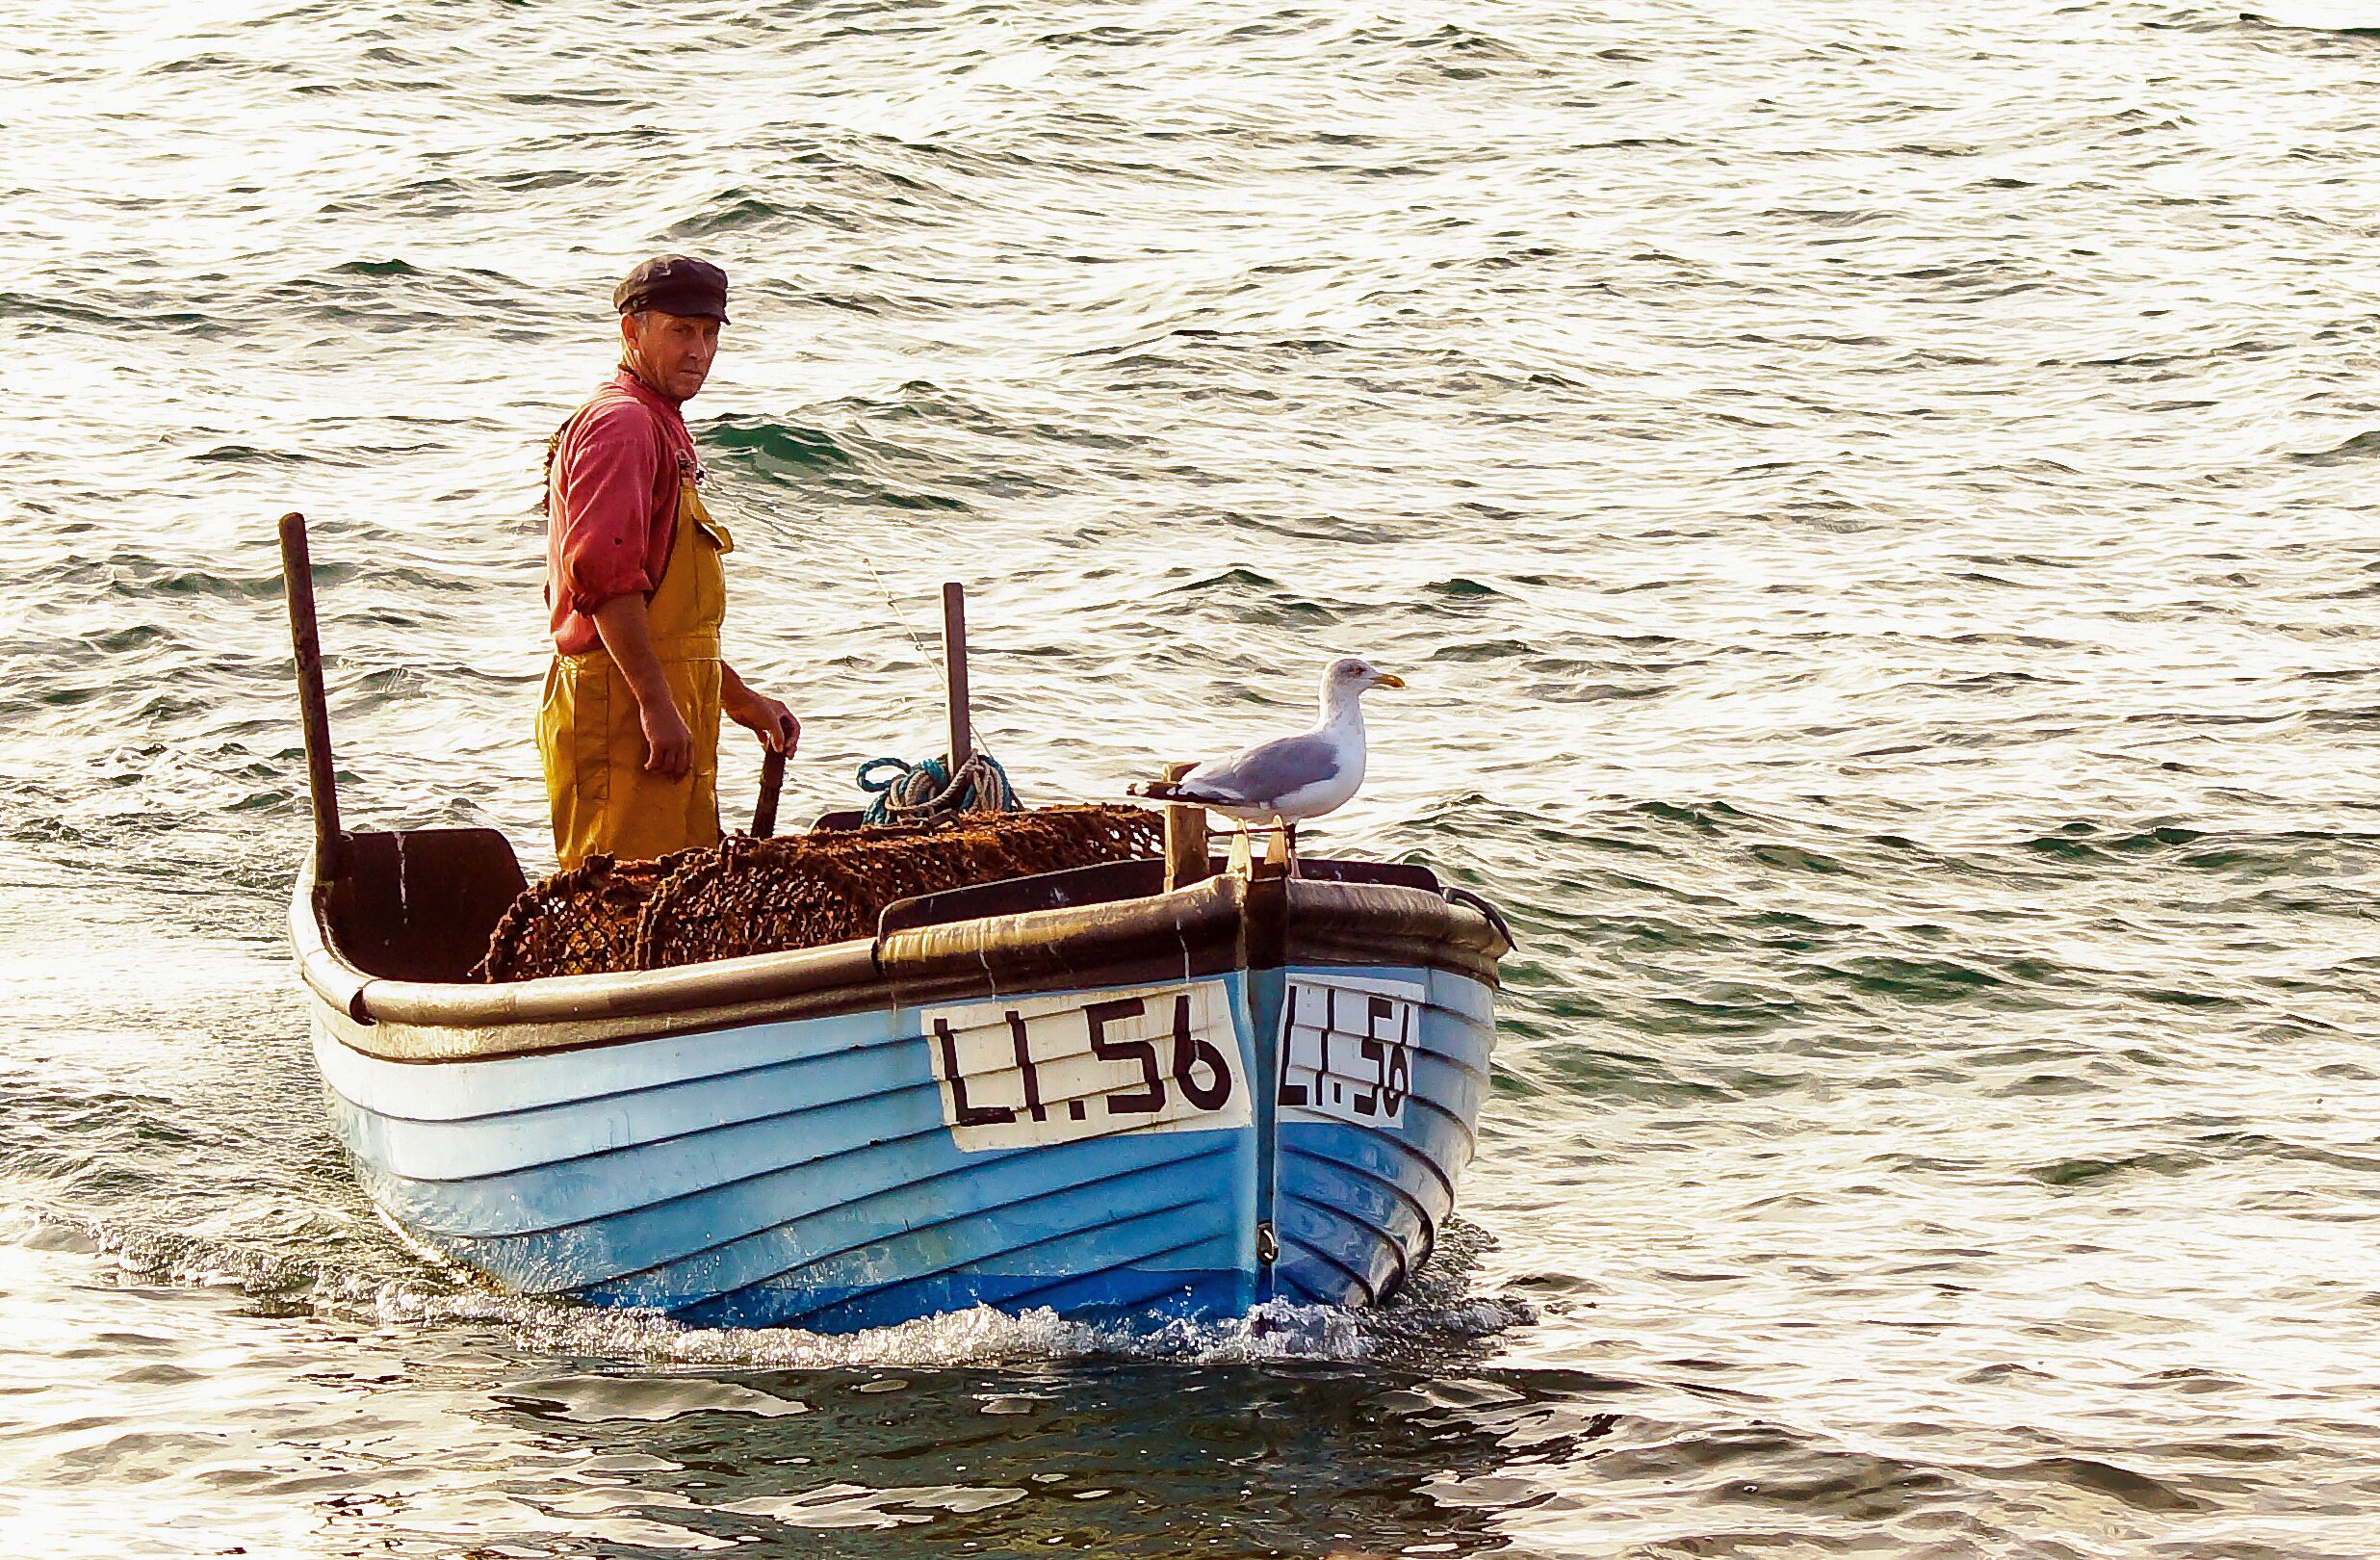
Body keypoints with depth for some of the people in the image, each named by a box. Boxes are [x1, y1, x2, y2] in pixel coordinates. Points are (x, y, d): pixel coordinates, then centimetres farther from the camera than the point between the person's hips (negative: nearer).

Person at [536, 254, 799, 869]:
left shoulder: (661, 428, 25)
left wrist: (738, 699, 29)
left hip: (664, 708, 11)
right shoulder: (621, 424, -10)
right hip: (621, 704, -11)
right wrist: (657, 705, -26)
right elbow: (603, 574, -22)